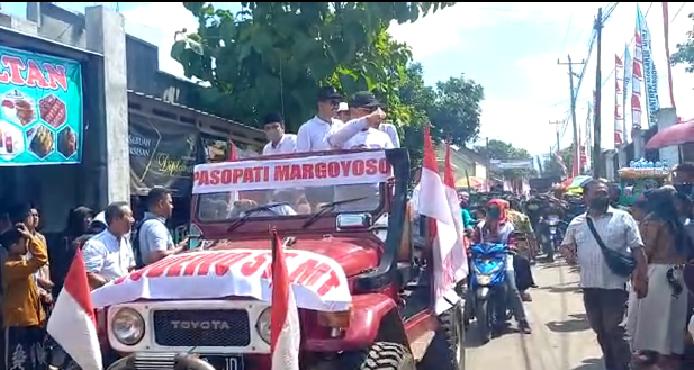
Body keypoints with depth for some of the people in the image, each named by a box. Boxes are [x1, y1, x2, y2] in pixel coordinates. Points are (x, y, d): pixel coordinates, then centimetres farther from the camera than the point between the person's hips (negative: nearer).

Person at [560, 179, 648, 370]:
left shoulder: (623, 218, -4)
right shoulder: (576, 223, 6)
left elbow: (637, 249, -5)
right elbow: (565, 245, 18)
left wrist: (642, 277, -13)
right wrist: (567, 251, -6)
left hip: (615, 285, -4)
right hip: (589, 286, 4)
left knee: (614, 331, -1)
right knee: (600, 331, 16)